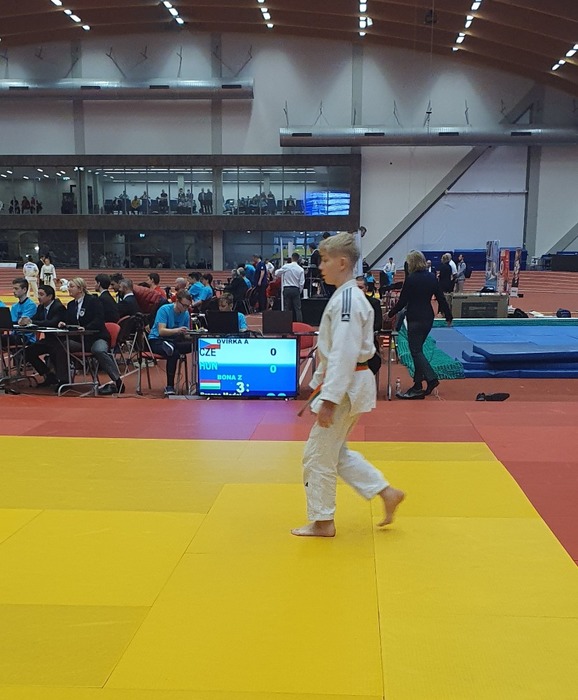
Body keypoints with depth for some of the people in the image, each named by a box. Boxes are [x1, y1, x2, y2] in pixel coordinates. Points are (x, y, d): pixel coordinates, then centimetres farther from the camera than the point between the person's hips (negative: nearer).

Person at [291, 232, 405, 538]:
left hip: (345, 387, -10)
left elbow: (344, 354, -25)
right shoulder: (346, 296, 12)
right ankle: (387, 492, 23)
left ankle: (322, 521, 16)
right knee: (335, 452, 19)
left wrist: (330, 399, -25)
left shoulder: (347, 300, -20)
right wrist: (320, 383, 23)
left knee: (318, 455, 2)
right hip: (346, 384, 10)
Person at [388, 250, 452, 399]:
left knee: (416, 351, -2)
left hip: (415, 319, -7)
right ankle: (417, 384, 17)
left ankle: (431, 378, -17)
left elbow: (402, 301, -9)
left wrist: (390, 314, 5)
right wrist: (448, 316, 17)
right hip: (428, 318, 7)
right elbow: (441, 299, 7)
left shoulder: (411, 279, -12)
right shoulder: (432, 278, 5)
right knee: (418, 349, 15)